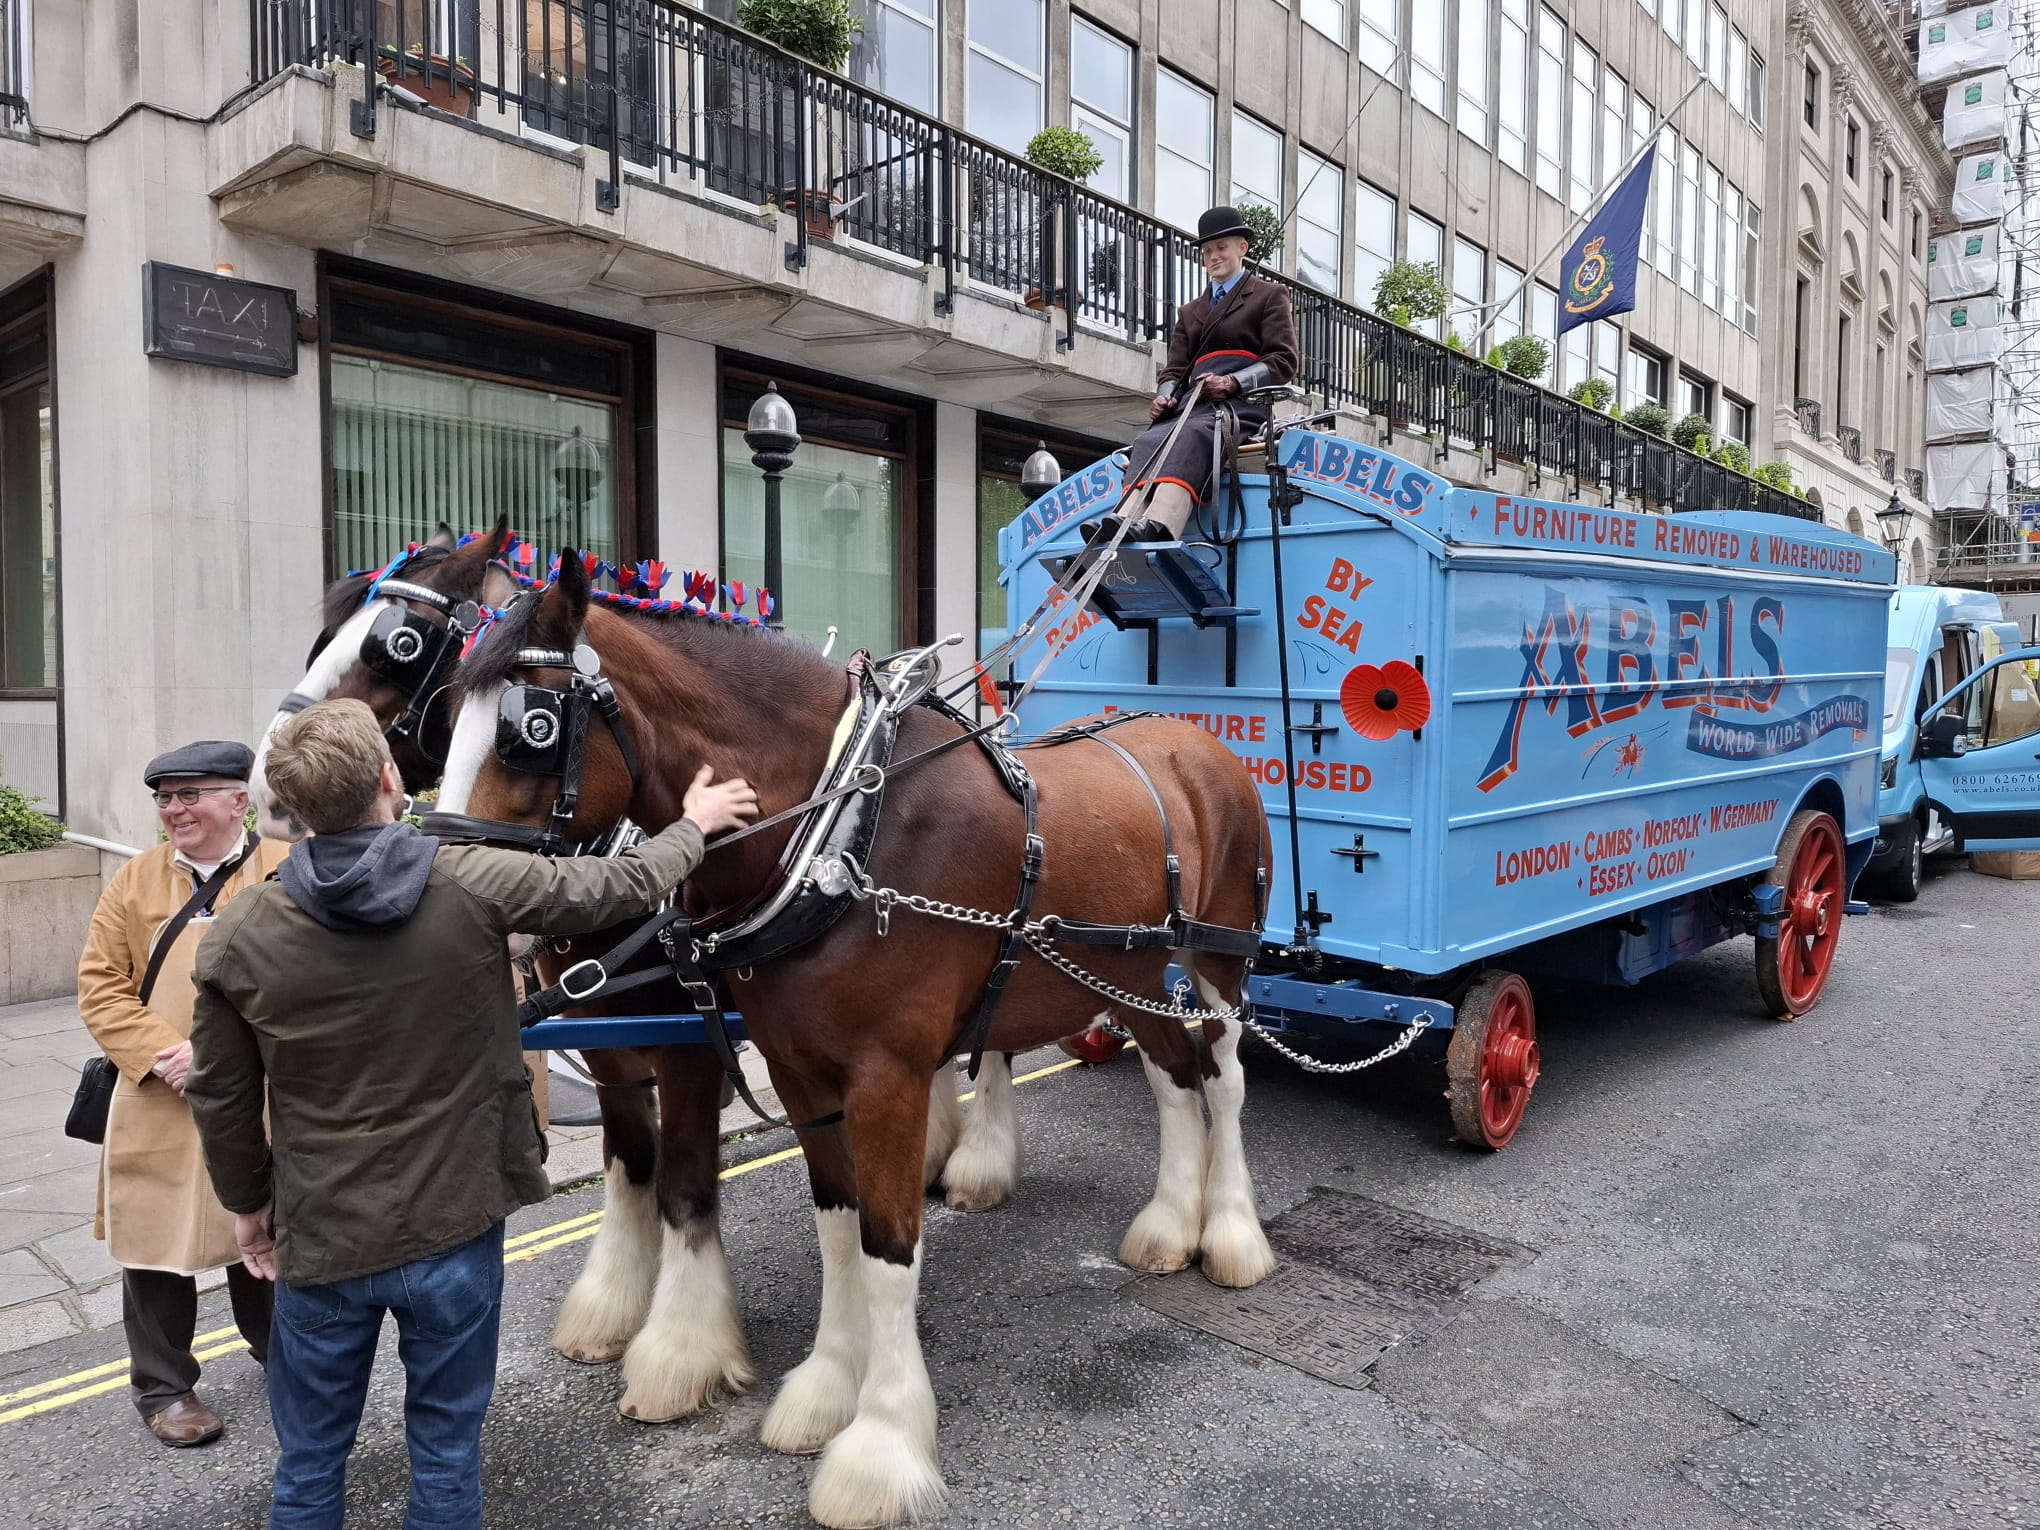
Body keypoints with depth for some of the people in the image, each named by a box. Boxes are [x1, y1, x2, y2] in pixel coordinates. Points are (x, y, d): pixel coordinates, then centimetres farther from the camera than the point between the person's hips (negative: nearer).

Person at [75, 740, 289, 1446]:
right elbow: (99, 985, -1)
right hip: (159, 1108, 1)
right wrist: (163, 1055, -15)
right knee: (157, 1243, 10)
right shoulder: (135, 882, 2)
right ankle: (163, 1386, 30)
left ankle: (280, 1351, 41)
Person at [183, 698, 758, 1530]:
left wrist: (248, 1200, 17)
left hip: (321, 1238, 1)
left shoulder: (240, 935, -11)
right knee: (448, 1448, 17)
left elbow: (219, 1097, 0)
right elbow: (624, 887, -3)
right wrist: (693, 825, 16)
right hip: (455, 1227, -1)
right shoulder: (475, 884, -17)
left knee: (309, 1462, 20)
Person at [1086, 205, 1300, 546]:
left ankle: (1158, 528, -60)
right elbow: (1175, 368, 25)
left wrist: (1232, 382, -14)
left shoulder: (1271, 295, 19)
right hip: (1193, 404, 5)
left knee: (1192, 434, -38)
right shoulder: (1189, 312, 36)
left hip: (1241, 403, -5)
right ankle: (1123, 522, -55)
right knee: (1150, 440, -30)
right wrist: (1164, 397, -1)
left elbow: (1283, 360, 4)